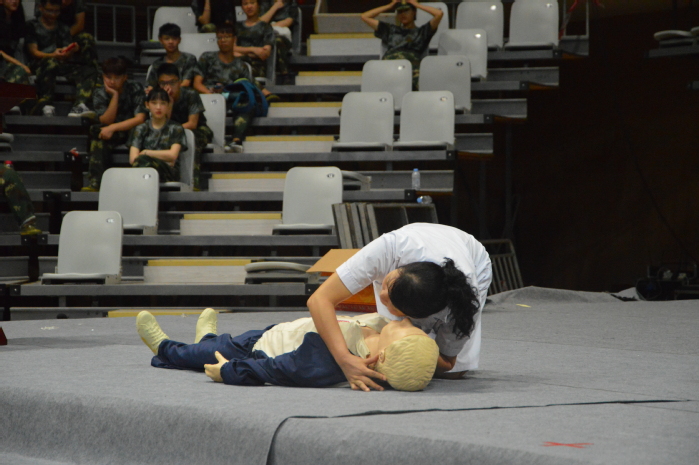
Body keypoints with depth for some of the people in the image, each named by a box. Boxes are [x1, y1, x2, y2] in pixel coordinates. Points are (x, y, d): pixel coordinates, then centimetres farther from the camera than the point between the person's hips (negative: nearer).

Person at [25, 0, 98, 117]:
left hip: (62, 65, 5)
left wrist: (74, 50, -10)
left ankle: (80, 106, -41)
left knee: (90, 71, -20)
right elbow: (33, 52, -1)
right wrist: (54, 55, -19)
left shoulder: (64, 29, 24)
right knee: (51, 63, -41)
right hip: (39, 64, -5)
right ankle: (46, 107, -44)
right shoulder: (32, 26, 11)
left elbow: (68, 55, 15)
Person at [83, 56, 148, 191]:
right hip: (112, 135, 3)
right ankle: (95, 183, -38)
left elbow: (140, 119, -19)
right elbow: (106, 121, -13)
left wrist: (113, 128, -26)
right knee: (97, 131, -29)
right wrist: (115, 96, -20)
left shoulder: (135, 89, -9)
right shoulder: (100, 95, -1)